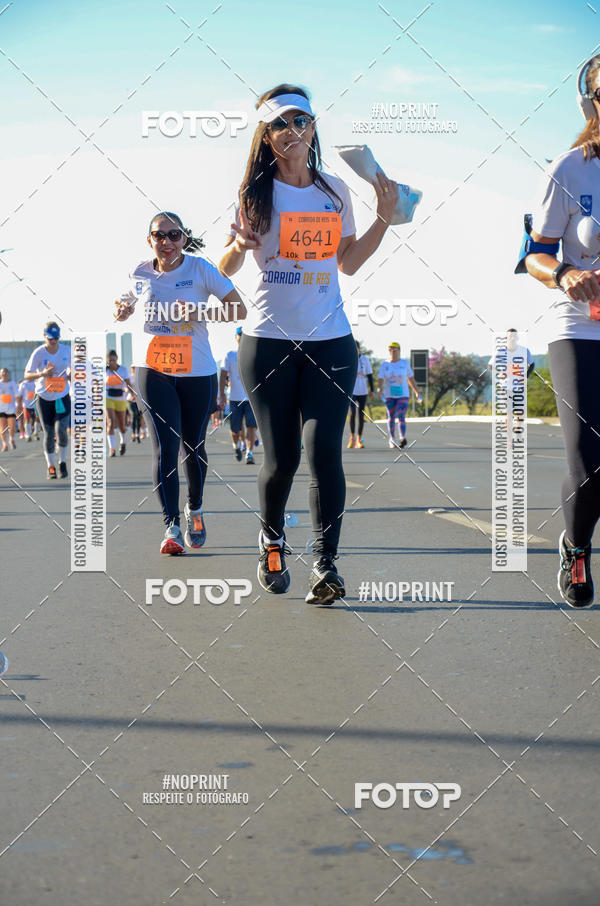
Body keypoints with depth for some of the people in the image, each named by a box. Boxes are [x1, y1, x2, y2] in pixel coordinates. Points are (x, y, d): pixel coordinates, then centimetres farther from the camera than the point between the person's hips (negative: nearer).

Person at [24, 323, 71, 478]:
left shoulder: (67, 351, -4)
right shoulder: (38, 353, -12)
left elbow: (71, 368, 12)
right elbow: (27, 375, -13)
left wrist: (70, 375, -12)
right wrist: (42, 374, -31)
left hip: (63, 397, 1)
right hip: (44, 398, -1)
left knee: (61, 429, -15)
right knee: (48, 433, 1)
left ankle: (62, 462, 5)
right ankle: (50, 466, 16)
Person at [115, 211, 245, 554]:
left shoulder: (200, 269, -6)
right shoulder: (140, 274, 2)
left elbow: (239, 309, -7)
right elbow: (125, 309, 19)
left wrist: (199, 313, -22)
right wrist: (123, 310, -6)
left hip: (198, 373, 0)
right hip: (153, 372, 0)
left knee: (193, 447, 11)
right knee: (166, 447, -12)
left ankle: (195, 510, 37)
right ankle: (172, 527, -9)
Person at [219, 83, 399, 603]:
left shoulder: (335, 191, 10)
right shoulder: (255, 192, 2)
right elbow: (227, 269, 3)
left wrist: (385, 217, 9)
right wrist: (239, 246, -19)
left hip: (331, 341, 2)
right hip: (268, 340, -2)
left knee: (324, 450, -12)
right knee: (282, 458, -1)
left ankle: (326, 564, -10)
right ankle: (272, 541, 27)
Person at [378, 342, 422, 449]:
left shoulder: (405, 363, 5)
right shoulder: (384, 365, 4)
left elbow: (411, 379, 11)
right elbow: (380, 380, -3)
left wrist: (417, 392, 9)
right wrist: (380, 391, -21)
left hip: (403, 395, -1)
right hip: (389, 396, 1)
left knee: (401, 416, -17)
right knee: (391, 417, 7)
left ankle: (403, 438, -35)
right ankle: (392, 439, 24)